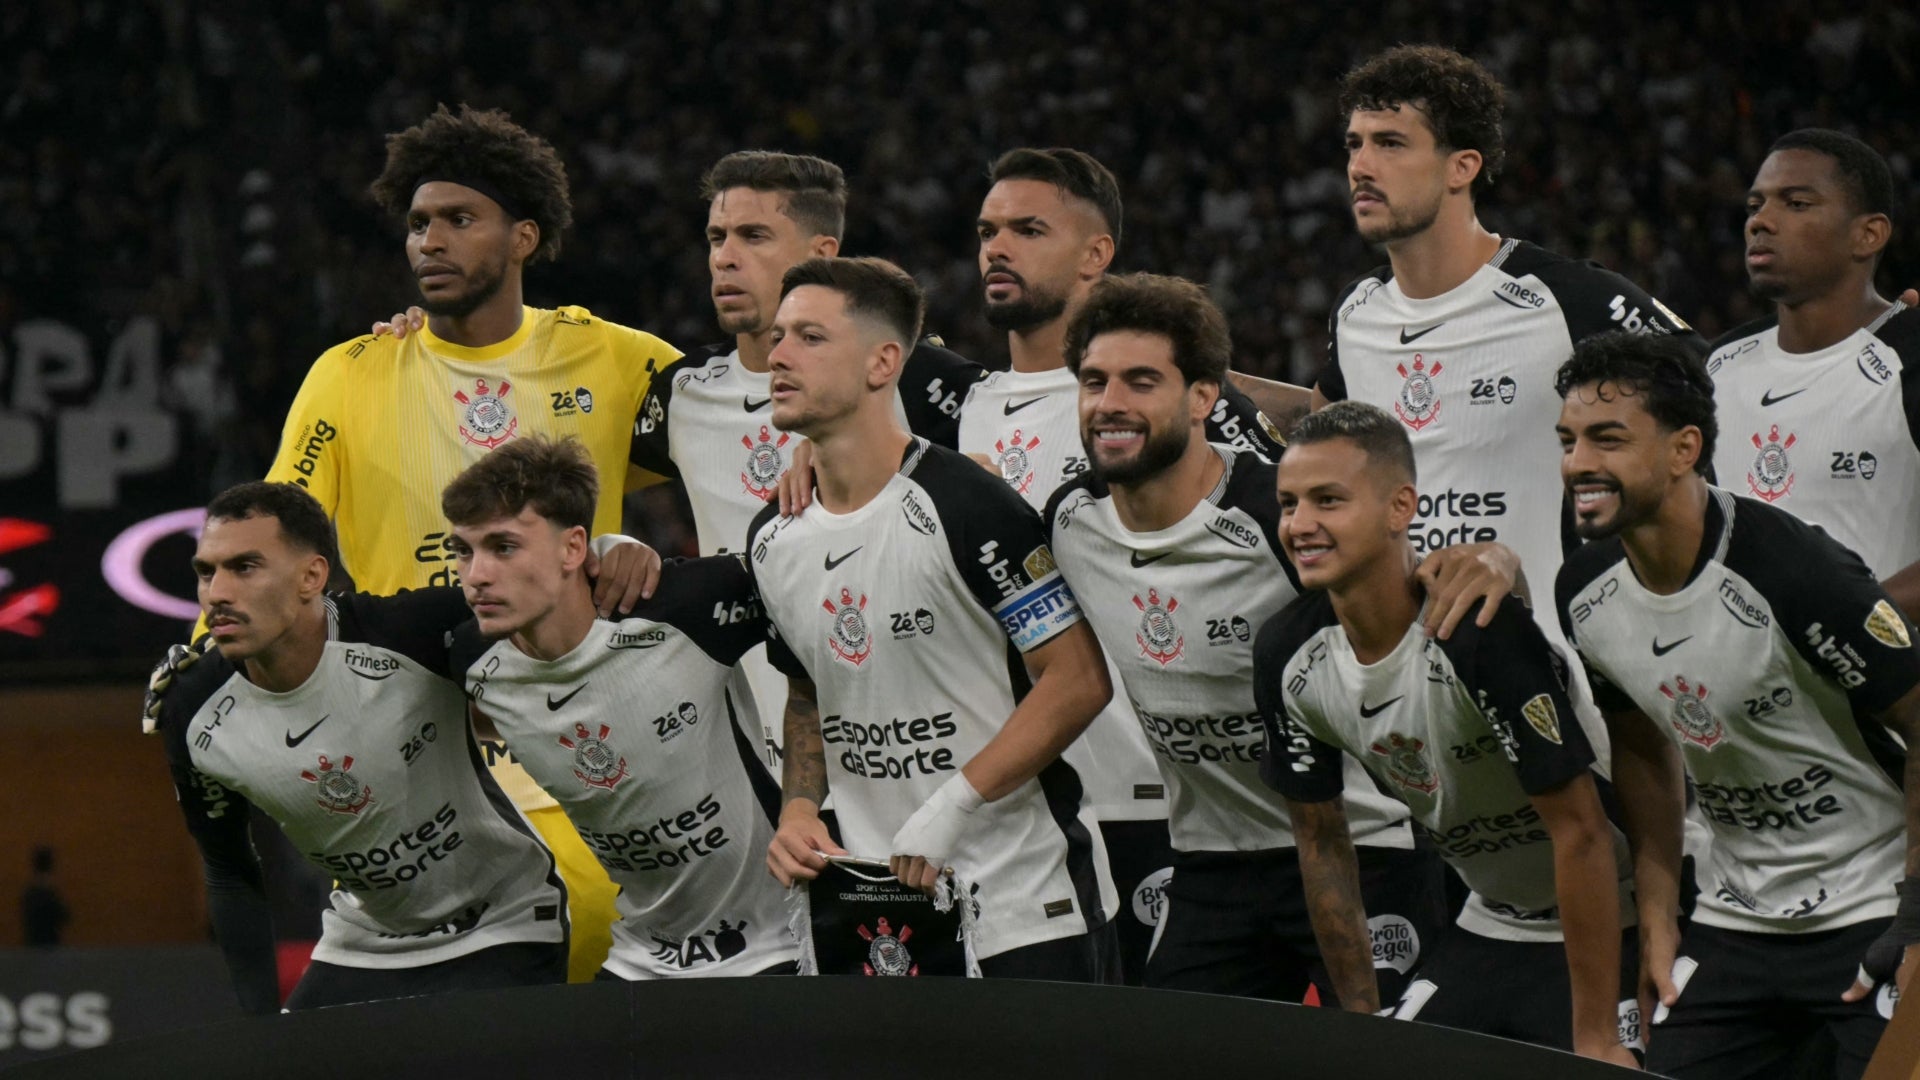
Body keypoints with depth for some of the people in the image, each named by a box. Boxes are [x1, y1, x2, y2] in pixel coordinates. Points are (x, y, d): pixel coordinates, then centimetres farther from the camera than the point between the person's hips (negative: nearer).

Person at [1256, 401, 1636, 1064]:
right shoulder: (1288, 656, -6)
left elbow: (1580, 831, -25)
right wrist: (1360, 1017, 9)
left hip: (1612, 928, -7)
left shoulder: (1480, 631, -27)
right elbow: (1322, 842, 7)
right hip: (1488, 928, 7)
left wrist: (1597, 1042, -22)